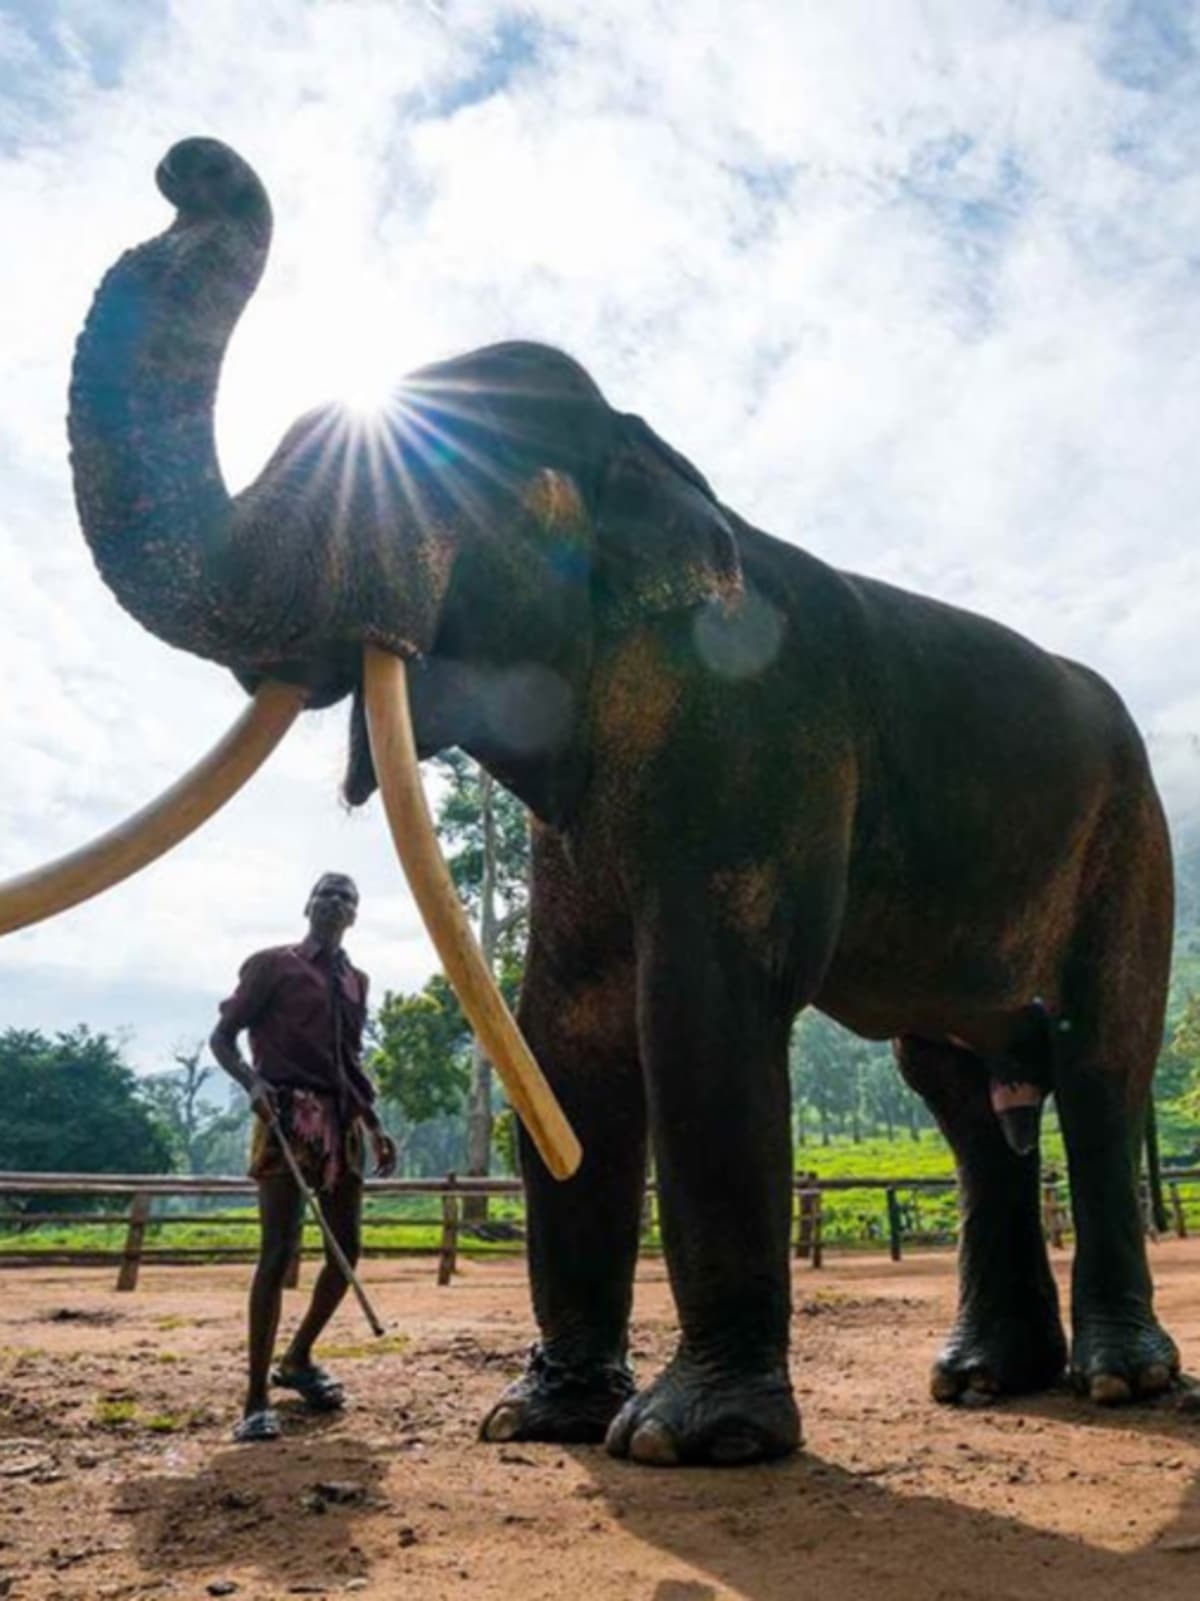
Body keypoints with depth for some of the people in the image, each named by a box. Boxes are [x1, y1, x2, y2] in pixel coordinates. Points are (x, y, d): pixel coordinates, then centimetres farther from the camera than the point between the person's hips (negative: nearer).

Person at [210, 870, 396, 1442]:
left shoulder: (355, 981, 19)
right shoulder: (273, 964, 2)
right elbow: (222, 1037, -1)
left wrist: (375, 1126, 18)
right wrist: (252, 1082, -19)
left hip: (342, 1123, 7)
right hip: (289, 1118, -7)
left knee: (347, 1252, 10)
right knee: (278, 1254, -11)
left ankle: (297, 1359, 30)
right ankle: (256, 1399, -5)